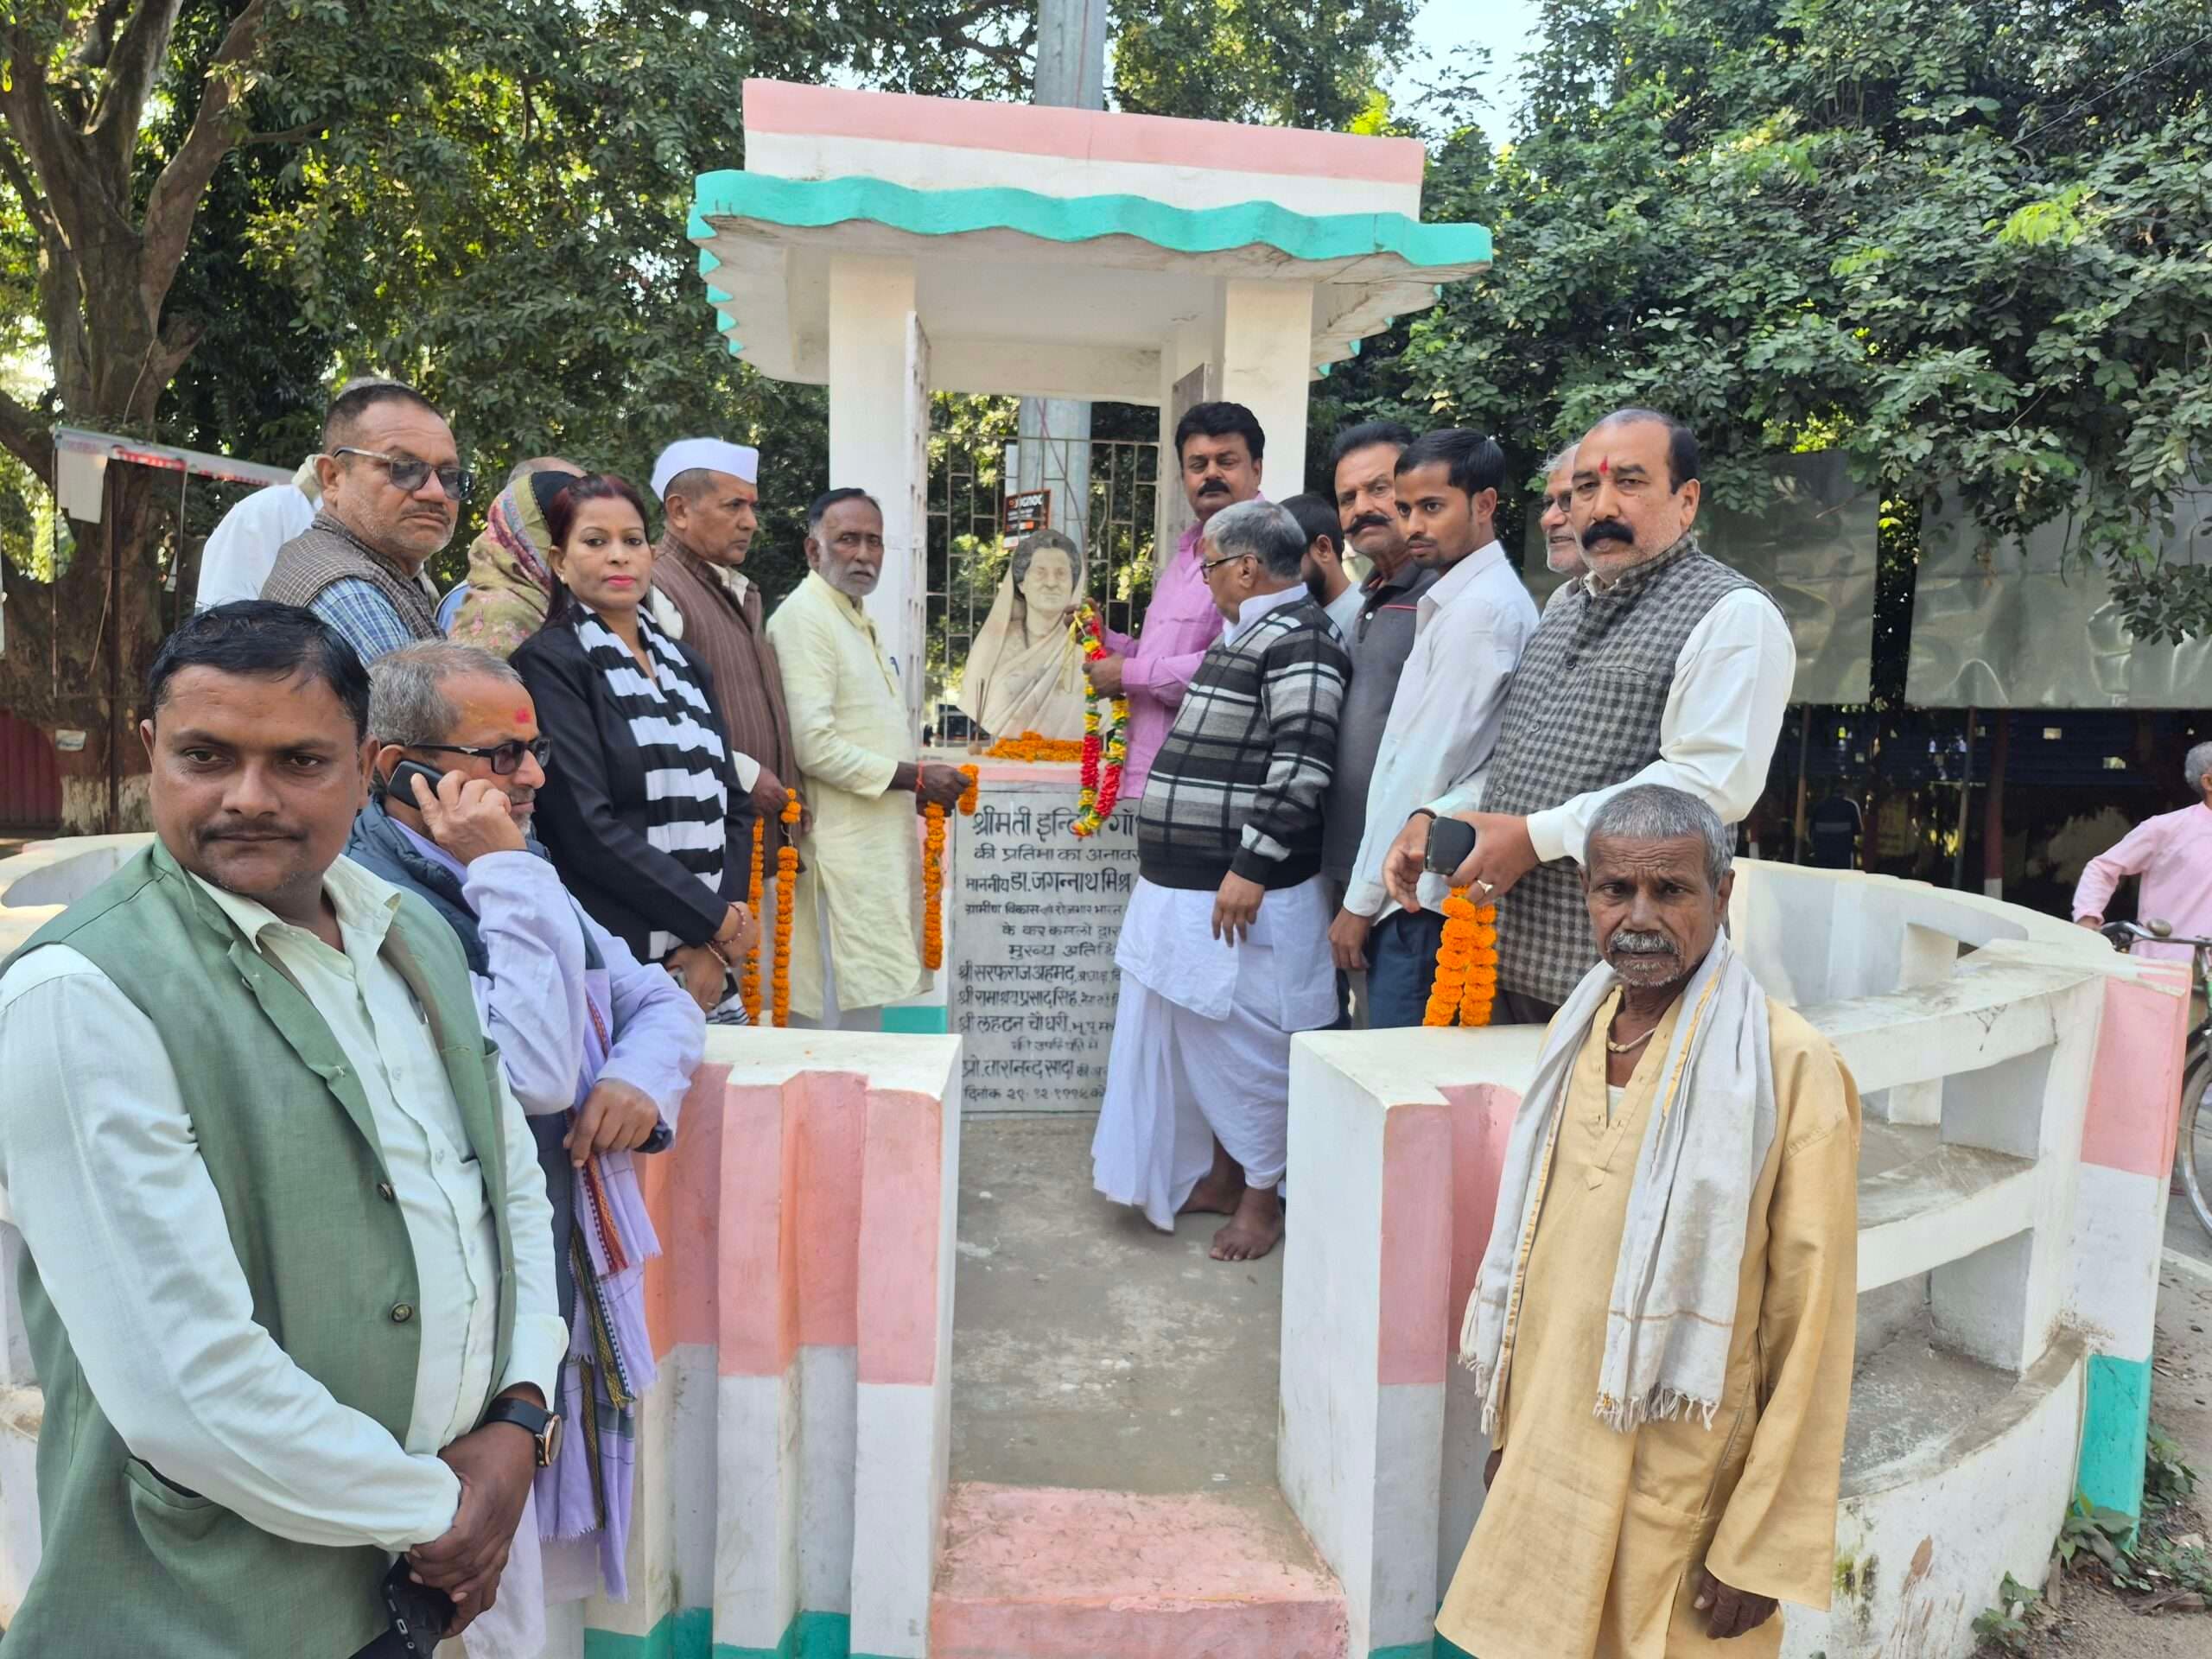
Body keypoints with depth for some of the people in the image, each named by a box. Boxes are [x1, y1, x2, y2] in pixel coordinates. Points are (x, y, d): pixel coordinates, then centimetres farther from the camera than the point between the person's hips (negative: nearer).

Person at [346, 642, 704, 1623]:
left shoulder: (516, 882, 9)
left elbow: (662, 1000, 13)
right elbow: (535, 1075, -28)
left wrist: (641, 1078, -9)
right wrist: (505, 876, -24)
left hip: (571, 1308, 8)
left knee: (558, 1577, 23)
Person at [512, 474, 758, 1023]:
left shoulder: (686, 666, 14)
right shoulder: (549, 662, -5)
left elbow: (734, 811, 9)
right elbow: (586, 827, -14)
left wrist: (716, 946, -5)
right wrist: (718, 919, -11)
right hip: (608, 966, -5)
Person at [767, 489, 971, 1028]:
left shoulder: (855, 620, 20)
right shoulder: (804, 617, -12)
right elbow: (815, 747, -20)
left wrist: (919, 784, 12)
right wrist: (913, 777, -13)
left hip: (878, 844, 10)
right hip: (842, 855, -10)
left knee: (867, 1009, 14)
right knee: (847, 1019, -5)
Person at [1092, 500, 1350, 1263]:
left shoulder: (1298, 640, -15)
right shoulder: (1246, 634, 16)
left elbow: (1301, 768, -23)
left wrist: (1252, 867, -24)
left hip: (1241, 891, -10)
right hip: (1188, 886, 10)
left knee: (1246, 1046, 2)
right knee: (1196, 1039, 17)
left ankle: (1262, 1198, 18)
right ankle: (1218, 1176, 32)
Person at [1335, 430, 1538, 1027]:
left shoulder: (1482, 608, -13)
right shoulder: (1455, 600, 18)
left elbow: (1425, 772, -16)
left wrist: (1361, 902, -13)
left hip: (1424, 903, -9)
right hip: (1423, 893, 9)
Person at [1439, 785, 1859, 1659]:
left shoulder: (1792, 1070, -18)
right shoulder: (1574, 1030, 1)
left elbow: (1811, 1330, -14)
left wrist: (1760, 1549, -11)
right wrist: (1510, 1424, 13)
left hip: (1682, 1490, -5)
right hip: (1551, 1453, 5)